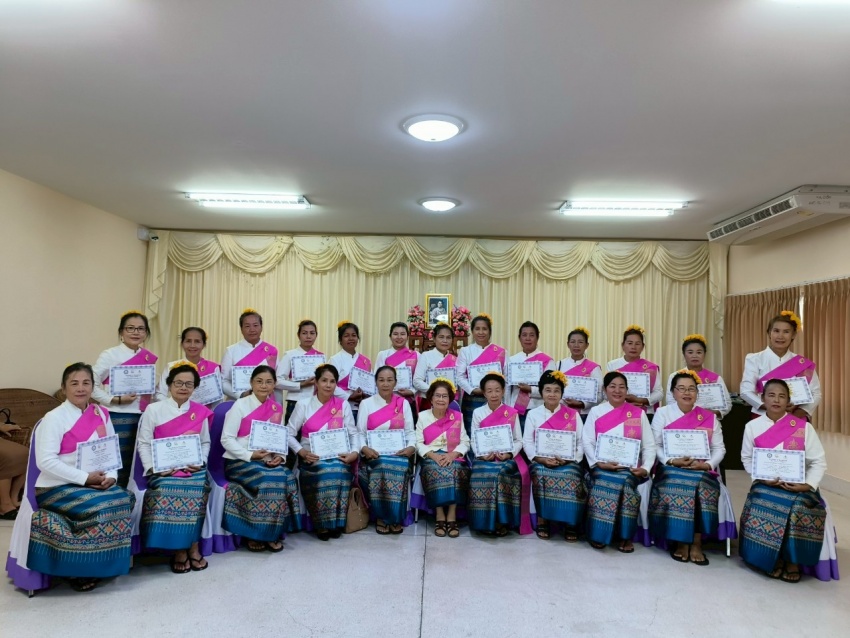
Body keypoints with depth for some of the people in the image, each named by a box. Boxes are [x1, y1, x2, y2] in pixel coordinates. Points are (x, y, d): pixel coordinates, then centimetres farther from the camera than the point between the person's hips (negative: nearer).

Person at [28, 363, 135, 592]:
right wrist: (84, 478, -21)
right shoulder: (54, 418, -9)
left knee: (124, 499, -20)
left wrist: (111, 475, -10)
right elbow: (45, 461, -18)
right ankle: (78, 569, -7)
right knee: (99, 507, -28)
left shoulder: (101, 414, 8)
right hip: (57, 487, -5)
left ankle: (105, 563, -4)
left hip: (95, 484, 5)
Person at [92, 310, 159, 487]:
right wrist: (116, 400, -16)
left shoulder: (150, 358, 10)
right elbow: (91, 386, -10)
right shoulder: (110, 355, -5)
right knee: (119, 468, -1)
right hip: (118, 419, -5)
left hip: (143, 418, 5)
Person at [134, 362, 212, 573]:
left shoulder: (200, 412, 9)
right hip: (163, 470, -1)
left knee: (196, 491, -27)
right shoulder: (154, 410, 3)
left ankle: (192, 546, -11)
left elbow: (206, 443, 11)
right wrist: (153, 467, -13)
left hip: (193, 469, 1)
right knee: (166, 492, -29)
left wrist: (199, 462, -7)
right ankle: (179, 548, -13)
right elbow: (144, 443, 0)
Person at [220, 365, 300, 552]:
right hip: (239, 461, -4)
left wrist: (280, 455, -10)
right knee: (270, 479, -31)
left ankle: (274, 534, -12)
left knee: (287, 477, -26)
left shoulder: (277, 409, 10)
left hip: (267, 461, 4)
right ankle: (256, 534, -14)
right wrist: (250, 455, -20)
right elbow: (226, 439, -9)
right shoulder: (240, 405, -4)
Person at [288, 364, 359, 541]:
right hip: (311, 458, -1)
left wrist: (354, 452, -11)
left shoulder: (343, 404, 7)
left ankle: (335, 522, -15)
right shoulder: (304, 404, 3)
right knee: (326, 472, -34)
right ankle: (322, 523, -15)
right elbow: (289, 434, 2)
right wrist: (301, 451, -15)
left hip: (338, 457, 1)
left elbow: (353, 433, 7)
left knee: (338, 470, -33)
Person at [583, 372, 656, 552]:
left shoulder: (638, 413, 11)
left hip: (630, 468, 1)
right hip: (603, 467, -1)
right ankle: (599, 534, -13)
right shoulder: (595, 412, 9)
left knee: (625, 482, -31)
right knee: (607, 482, -32)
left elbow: (649, 445, 6)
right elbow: (587, 442, 1)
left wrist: (645, 468, -10)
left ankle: (624, 535, -12)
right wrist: (599, 463, -14)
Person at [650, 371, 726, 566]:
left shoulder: (709, 416, 12)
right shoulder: (662, 413, 6)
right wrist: (671, 461, -17)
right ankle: (681, 542, -19)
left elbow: (719, 448, 7)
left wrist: (707, 464, -11)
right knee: (676, 487, -33)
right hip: (671, 469, -1)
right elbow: (655, 445, 0)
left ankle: (696, 544, -20)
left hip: (702, 471, 1)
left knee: (702, 489, -31)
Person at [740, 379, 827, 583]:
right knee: (762, 510, -27)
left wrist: (807, 485, -17)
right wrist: (761, 478, -12)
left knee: (798, 510, -29)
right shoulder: (752, 426, 2)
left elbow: (818, 461, -2)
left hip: (797, 486, -1)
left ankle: (792, 561, -5)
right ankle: (774, 559, -3)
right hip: (766, 485, 1)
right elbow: (747, 458, 5)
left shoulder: (803, 426, -2)